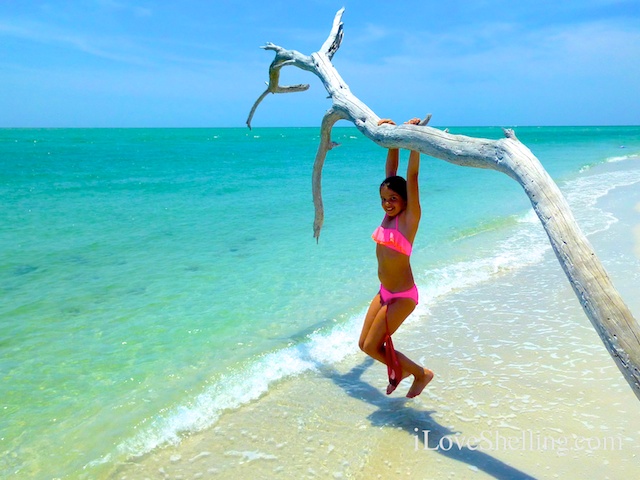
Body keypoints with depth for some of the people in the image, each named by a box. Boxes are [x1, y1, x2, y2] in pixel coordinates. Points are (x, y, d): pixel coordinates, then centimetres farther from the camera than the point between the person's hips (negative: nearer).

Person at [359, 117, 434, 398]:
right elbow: (391, 170, 5)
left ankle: (421, 373, 19)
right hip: (384, 293, 8)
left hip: (403, 296, -8)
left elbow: (412, 176, -23)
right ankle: (399, 370, 36)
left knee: (372, 346, -1)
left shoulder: (409, 217, -14)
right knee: (364, 344, 10)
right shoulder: (389, 214, 2)